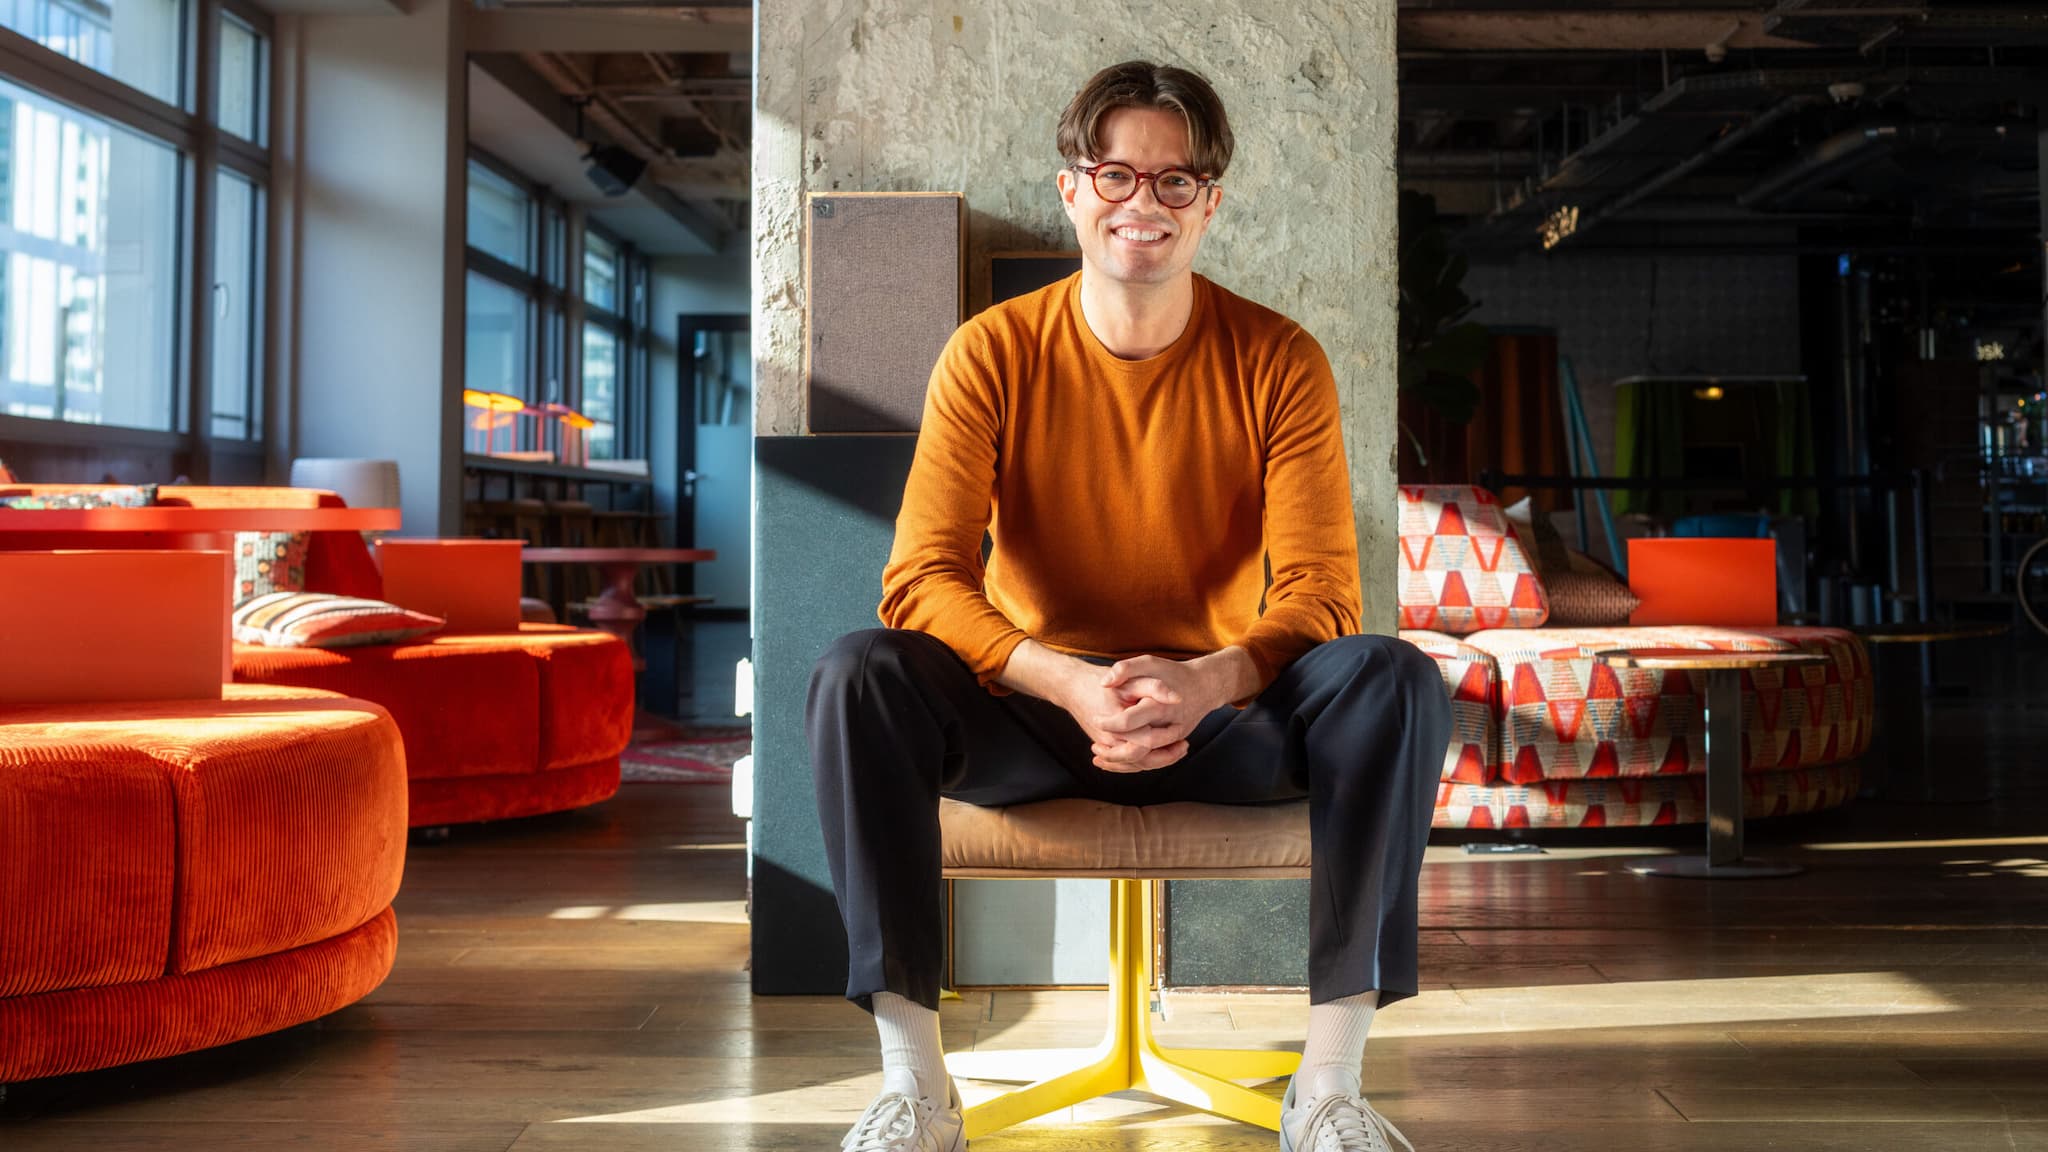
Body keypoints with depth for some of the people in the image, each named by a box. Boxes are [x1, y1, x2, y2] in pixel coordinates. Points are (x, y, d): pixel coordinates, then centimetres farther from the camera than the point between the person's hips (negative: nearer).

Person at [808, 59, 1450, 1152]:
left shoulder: (1278, 361, -4)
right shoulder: (993, 353, -5)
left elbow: (1319, 589, -11)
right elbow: (921, 580, -14)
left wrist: (1206, 682, -33)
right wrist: (1072, 686, -31)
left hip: (1227, 714, 1)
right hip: (1030, 711, 0)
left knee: (1398, 678, -28)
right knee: (858, 674, -28)